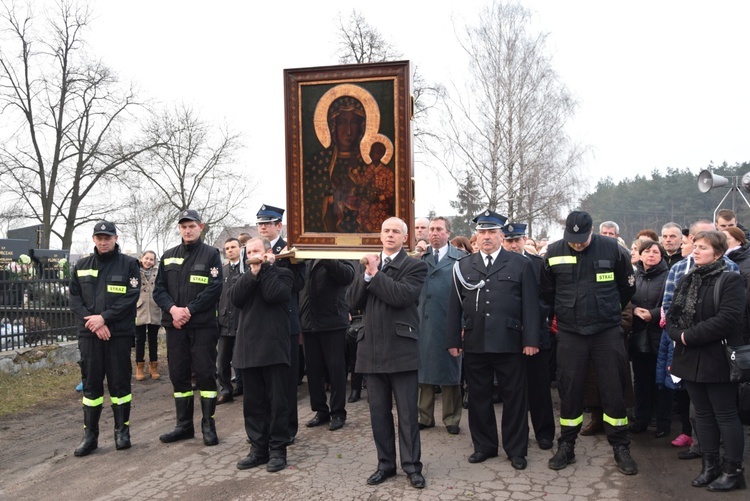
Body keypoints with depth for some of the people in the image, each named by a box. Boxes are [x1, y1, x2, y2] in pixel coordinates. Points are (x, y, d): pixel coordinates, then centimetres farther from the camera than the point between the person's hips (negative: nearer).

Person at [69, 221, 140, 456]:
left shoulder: (128, 264, 1)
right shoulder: (81, 266, 11)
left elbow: (132, 297, -9)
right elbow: (74, 298, 5)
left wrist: (104, 318, -15)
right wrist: (92, 321, -10)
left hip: (119, 333, -3)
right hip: (89, 334, 3)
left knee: (119, 382, 3)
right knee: (91, 383, 7)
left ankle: (122, 431, 16)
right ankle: (90, 434, 15)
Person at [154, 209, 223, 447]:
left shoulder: (211, 254, 0)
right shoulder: (168, 256, 13)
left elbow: (214, 288, -10)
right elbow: (159, 289, 9)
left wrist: (189, 310, -15)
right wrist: (172, 309, -10)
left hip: (203, 325, -4)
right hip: (175, 325, 4)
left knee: (205, 374, -1)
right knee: (178, 375, 9)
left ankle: (208, 425, 9)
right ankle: (184, 425, 20)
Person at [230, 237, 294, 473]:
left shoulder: (283, 273, 3)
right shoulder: (246, 276, 18)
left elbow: (272, 295, -17)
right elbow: (235, 298, -3)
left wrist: (266, 267, -7)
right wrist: (253, 272, -10)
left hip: (274, 347, -5)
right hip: (249, 348, 5)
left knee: (277, 402, 1)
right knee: (253, 402, 9)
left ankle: (278, 449, 10)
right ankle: (258, 448, 18)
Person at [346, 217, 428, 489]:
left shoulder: (415, 266, -2)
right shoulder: (366, 264, 13)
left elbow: (402, 296, -20)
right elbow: (352, 301, 2)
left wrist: (375, 274, -12)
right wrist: (367, 274, -11)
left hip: (401, 349, -4)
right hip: (372, 349, 5)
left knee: (407, 413, 5)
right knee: (379, 413, 13)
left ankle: (412, 465, 17)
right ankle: (385, 464, 26)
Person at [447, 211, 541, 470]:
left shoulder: (521, 264, 3)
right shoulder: (463, 266, 9)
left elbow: (530, 305, 0)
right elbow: (455, 306, 8)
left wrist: (531, 340, -6)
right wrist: (453, 340, 4)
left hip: (509, 343, -2)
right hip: (474, 344, 2)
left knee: (514, 397, 7)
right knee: (479, 397, 10)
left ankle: (516, 449, 21)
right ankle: (484, 446, 26)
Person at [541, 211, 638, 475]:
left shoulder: (612, 248, -7)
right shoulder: (554, 252, -4)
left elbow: (627, 285, 8)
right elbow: (547, 291, 11)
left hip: (608, 331, 0)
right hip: (570, 334, 1)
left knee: (614, 390, 4)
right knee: (569, 391, 6)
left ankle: (620, 447, 19)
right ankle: (566, 446, 20)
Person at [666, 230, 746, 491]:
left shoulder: (730, 280, -9)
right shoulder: (686, 280, 12)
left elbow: (727, 319, -21)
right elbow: (671, 315, 9)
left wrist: (689, 336, -19)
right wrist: (678, 335, -12)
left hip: (717, 359, -7)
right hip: (691, 358, 7)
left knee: (725, 415, 2)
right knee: (703, 414, 14)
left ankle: (733, 470, 14)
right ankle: (710, 465, 25)